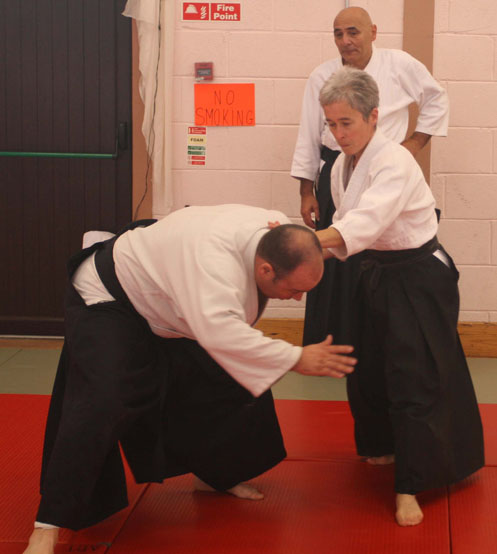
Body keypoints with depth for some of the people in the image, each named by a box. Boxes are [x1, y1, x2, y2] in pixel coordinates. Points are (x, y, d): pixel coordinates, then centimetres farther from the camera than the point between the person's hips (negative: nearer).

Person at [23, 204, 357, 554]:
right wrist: (297, 359, -53)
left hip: (167, 310, 9)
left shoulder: (279, 233, -18)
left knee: (235, 383, 9)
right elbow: (218, 330, -57)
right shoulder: (215, 252, -45)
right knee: (102, 404, -25)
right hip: (109, 299, -8)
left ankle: (216, 475, 33)